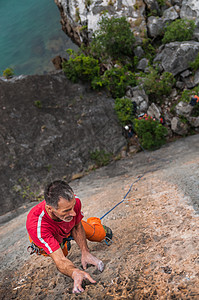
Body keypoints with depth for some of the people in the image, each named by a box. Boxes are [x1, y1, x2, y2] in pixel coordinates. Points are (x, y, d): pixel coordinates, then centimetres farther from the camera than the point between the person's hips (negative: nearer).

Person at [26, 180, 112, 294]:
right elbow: (59, 260, -49)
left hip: (70, 226, 2)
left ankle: (93, 222, 43)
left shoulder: (73, 201, -41)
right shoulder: (36, 225, -51)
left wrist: (85, 252, -28)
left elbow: (76, 227, -18)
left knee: (100, 234, 5)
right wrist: (75, 273, -70)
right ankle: (64, 244, 29)